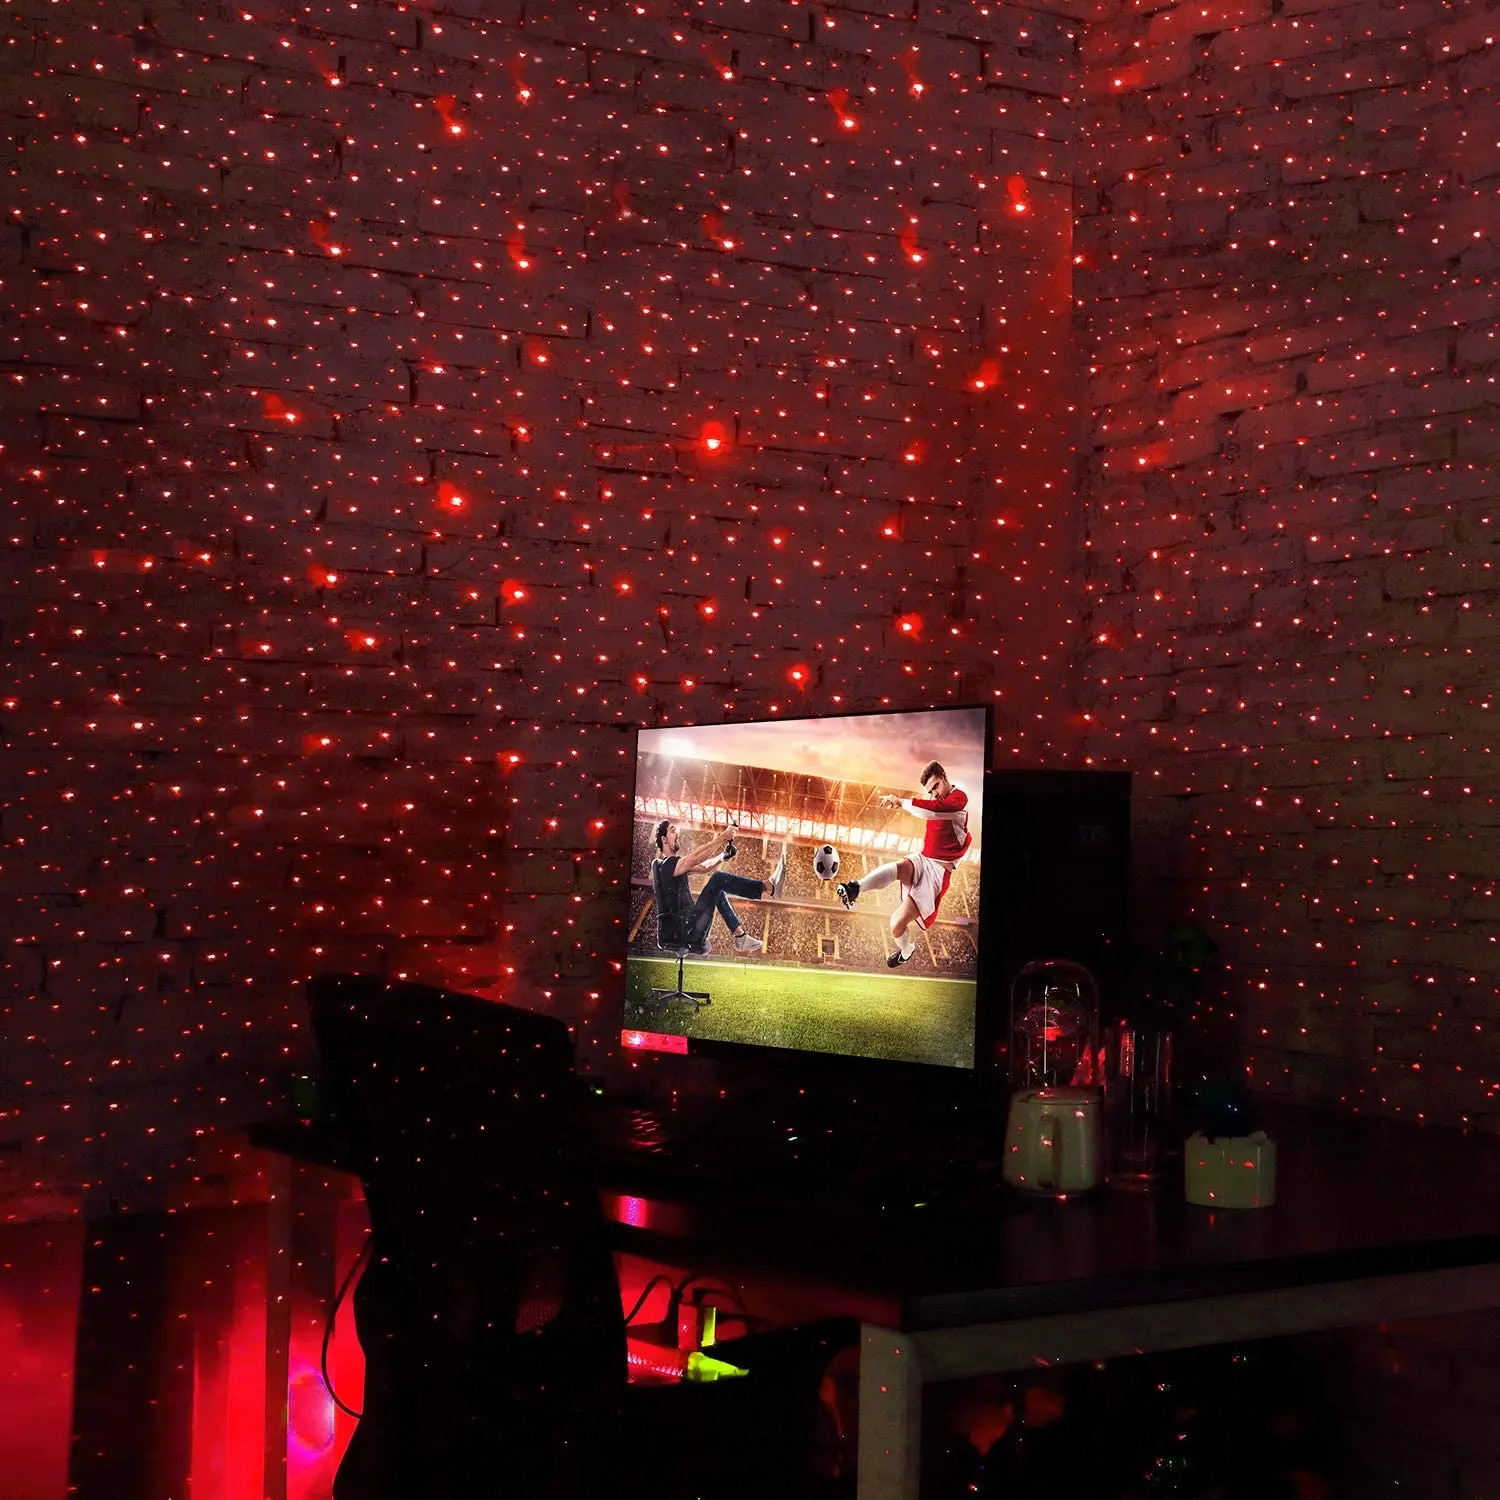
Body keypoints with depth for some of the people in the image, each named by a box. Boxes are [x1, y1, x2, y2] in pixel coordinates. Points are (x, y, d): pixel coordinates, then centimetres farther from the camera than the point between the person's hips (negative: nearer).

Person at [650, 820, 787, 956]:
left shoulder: (673, 865, 22)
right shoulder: (666, 864, -9)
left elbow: (704, 866, 21)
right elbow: (696, 858, -21)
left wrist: (724, 854, 7)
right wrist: (724, 837, -18)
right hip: (684, 930, -10)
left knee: (719, 891, 19)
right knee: (718, 878, -15)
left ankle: (740, 937, 9)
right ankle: (769, 888, -20)